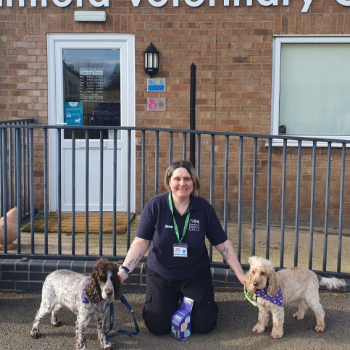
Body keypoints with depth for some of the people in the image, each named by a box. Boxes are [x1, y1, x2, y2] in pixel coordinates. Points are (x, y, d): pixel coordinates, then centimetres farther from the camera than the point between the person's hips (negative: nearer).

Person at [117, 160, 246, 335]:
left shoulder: (204, 208, -12)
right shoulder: (155, 205, -15)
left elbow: (222, 243, -6)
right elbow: (141, 242, -13)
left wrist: (240, 275, -7)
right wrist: (124, 270, -26)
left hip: (196, 275, 1)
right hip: (160, 274, 0)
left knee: (204, 325, -3)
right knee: (158, 327, -4)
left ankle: (191, 303, 31)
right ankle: (172, 302, 30)